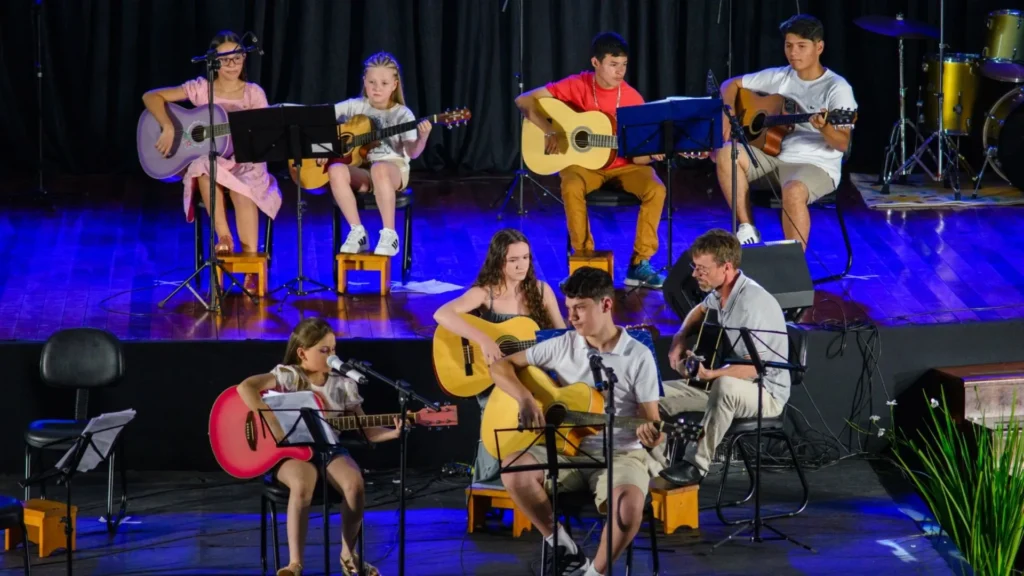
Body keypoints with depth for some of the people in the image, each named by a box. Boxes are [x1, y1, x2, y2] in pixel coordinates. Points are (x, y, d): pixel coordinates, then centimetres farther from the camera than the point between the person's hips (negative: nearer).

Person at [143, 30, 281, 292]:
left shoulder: (254, 93, 5)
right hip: (208, 160, 1)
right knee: (204, 167, -37)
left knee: (242, 189, -36)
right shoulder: (201, 88, 3)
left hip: (246, 164, -1)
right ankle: (224, 238, -34)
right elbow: (151, 97, -2)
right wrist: (168, 128, -17)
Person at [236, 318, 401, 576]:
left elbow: (368, 431, 7)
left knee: (354, 483, -27)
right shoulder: (288, 376, -6)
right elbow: (245, 387, -23)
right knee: (302, 484, -37)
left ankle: (348, 554, -4)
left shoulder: (343, 384, 6)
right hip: (292, 452, -4)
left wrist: (394, 432, -12)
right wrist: (274, 424, -26)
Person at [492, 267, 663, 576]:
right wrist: (525, 398, -13)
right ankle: (561, 545, -7)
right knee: (513, 469, -26)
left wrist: (650, 435, -29)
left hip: (620, 454, -3)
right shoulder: (562, 346, 4)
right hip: (568, 450, 3)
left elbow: (651, 420, -4)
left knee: (629, 505, -36)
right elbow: (501, 366, 6)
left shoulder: (638, 357, -4)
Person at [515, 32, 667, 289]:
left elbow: (637, 154, -4)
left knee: (655, 189, -26)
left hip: (621, 165, 2)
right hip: (582, 162, -2)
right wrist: (551, 131, -23)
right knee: (572, 188, -36)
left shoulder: (632, 98, -6)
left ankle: (639, 264, -15)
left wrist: (651, 154, -27)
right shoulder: (576, 86, -10)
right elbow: (524, 101, -13)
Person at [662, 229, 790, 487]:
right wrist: (680, 338, 7)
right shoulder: (721, 292, 1)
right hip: (730, 385, 9)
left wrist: (711, 375, -44)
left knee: (726, 386, -42)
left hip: (766, 395, -9)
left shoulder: (752, 302, -27)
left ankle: (697, 466, -32)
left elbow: (753, 368, -31)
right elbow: (701, 310, 27)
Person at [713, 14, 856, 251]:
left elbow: (842, 144, -13)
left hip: (816, 165, -6)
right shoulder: (780, 76, 8)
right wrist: (727, 115, 0)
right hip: (774, 156, 6)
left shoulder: (837, 88, -8)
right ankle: (747, 229, -16)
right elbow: (732, 84, 18)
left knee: (793, 191, -40)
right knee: (725, 153, -21)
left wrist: (824, 128, -34)